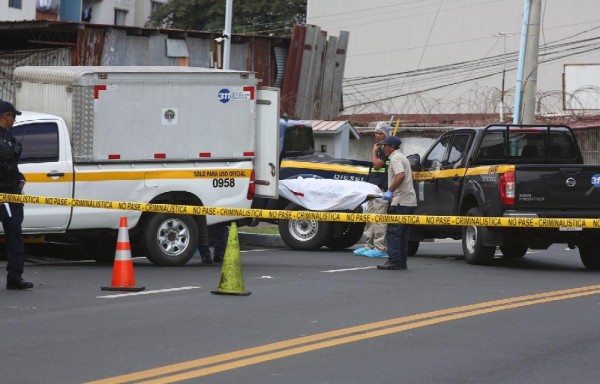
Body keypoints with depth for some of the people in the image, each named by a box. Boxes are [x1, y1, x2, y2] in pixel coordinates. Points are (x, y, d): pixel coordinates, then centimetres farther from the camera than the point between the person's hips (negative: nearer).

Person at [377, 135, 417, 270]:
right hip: (410, 200, 10)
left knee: (393, 231, -8)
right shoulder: (402, 157, 22)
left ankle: (394, 261, -10)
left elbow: (401, 175, -24)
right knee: (402, 233, 12)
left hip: (400, 201, -10)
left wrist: (390, 191, -20)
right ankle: (402, 262, 14)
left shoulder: (395, 158, -9)